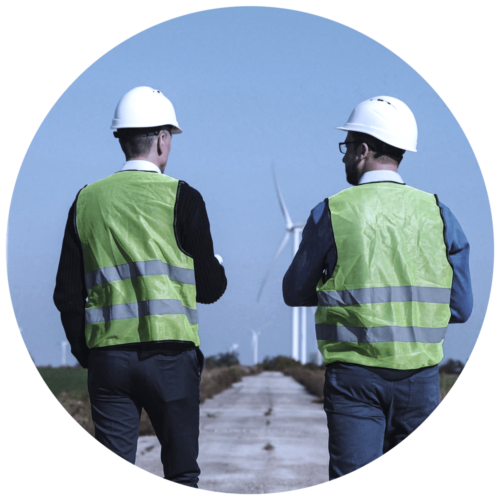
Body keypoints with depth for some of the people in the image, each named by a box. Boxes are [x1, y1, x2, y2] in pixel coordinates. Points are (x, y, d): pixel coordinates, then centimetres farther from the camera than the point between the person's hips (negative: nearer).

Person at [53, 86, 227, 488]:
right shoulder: (180, 198, -4)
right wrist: (217, 267, 21)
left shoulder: (87, 201, 8)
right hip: (169, 354, -3)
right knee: (181, 474, 8)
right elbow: (209, 288, -1)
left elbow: (67, 295, 8)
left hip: (108, 358, 3)